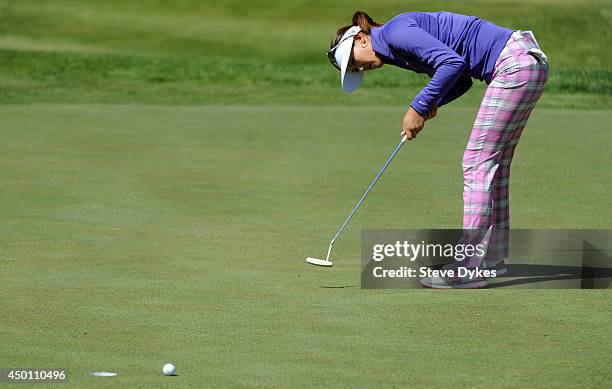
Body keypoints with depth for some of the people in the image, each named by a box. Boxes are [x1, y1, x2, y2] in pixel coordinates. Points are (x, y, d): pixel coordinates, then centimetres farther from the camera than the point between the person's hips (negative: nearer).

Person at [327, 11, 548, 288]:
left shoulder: (396, 32, -10)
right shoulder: (398, 50, 20)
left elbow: (453, 62, -19)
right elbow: (461, 79, 22)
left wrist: (418, 107, -11)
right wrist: (431, 104, 3)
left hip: (514, 64, -10)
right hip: (528, 62, 10)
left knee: (477, 163, -9)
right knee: (495, 162, 16)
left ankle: (469, 271, -11)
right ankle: (492, 258, 25)